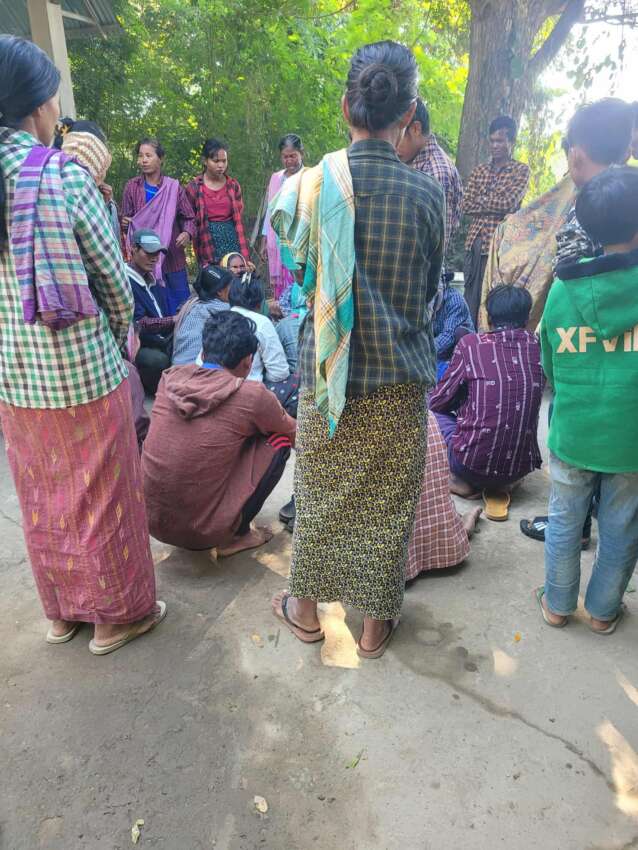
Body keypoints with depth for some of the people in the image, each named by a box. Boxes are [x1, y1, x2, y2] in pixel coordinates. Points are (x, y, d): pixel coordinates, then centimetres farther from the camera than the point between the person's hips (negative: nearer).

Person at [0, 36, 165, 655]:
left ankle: (61, 611, 39)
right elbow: (111, 275, -8)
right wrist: (120, 339, 9)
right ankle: (117, 614, 29)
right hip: (81, 370, -5)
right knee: (101, 496, 10)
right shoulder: (64, 175, -12)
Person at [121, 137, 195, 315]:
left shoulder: (174, 187, 3)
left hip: (172, 258, 0)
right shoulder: (132, 187, 4)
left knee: (180, 308, 1)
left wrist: (187, 233, -14)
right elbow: (126, 223, 8)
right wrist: (124, 223, -14)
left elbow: (189, 218, 6)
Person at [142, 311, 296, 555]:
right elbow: (294, 433, 7)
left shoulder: (170, 378, -1)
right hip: (204, 531, -5)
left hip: (151, 519, 6)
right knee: (279, 441, 4)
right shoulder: (252, 395, -14)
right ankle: (236, 535, 10)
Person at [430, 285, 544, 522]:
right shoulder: (538, 347, 4)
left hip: (472, 464, -4)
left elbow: (438, 401, 3)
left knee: (432, 411, 18)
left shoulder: (471, 343, -5)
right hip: (521, 467, 4)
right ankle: (499, 486, 19)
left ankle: (463, 482, 10)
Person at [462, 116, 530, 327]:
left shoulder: (521, 170, 3)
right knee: (471, 298, 6)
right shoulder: (479, 170, 16)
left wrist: (480, 200, -2)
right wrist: (496, 202, -5)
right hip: (475, 241, 5)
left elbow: (509, 203, -11)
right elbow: (466, 205, 5)